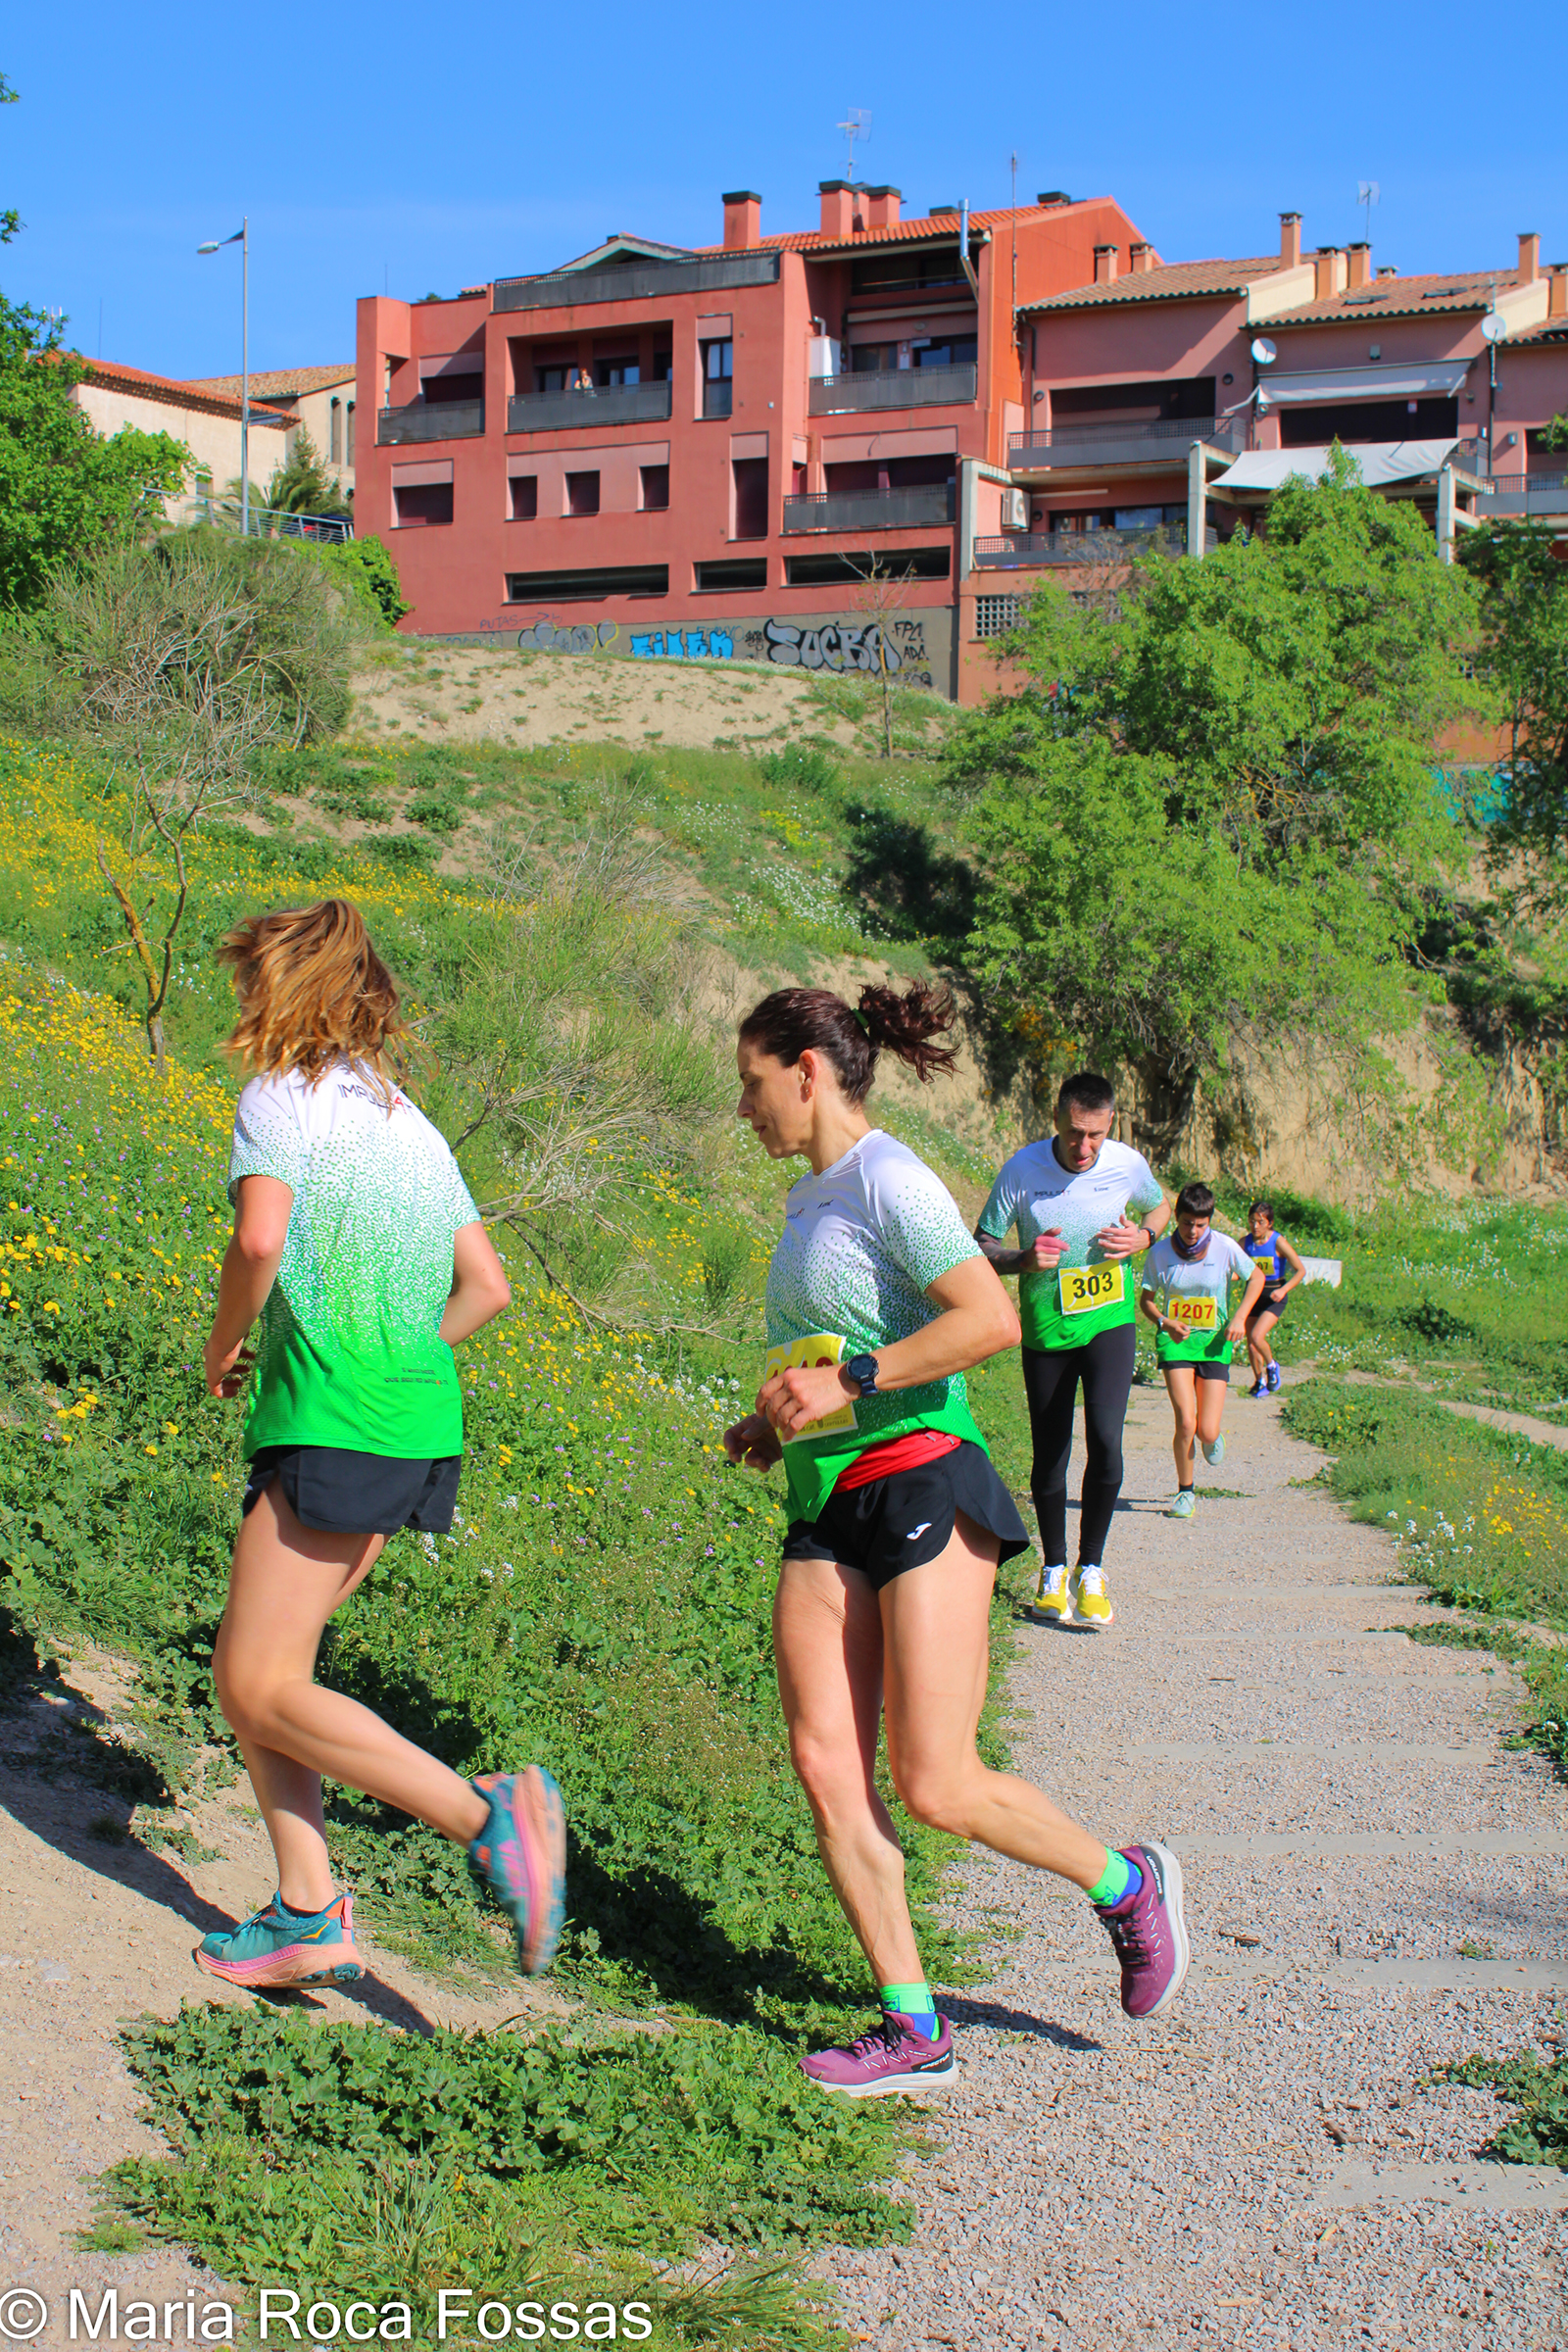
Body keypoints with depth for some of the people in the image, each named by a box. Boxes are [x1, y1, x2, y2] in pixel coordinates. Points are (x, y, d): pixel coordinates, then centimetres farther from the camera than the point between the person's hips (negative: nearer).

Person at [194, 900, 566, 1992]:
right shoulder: (414, 1125, 19)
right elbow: (486, 1286, 18)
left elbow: (259, 1243, -21)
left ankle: (490, 1816, -15)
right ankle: (308, 1913, 10)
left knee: (264, 1687, -6)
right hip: (420, 1422, 8)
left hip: (333, 1425, -8)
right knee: (247, 1669, 13)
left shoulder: (280, 1098, -4)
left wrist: (223, 1348, -4)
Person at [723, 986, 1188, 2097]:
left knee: (937, 1788, -8)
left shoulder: (887, 1177, -9)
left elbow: (992, 1319, -22)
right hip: (826, 1508, 8)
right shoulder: (810, 1197, 18)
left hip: (921, 1486, -8)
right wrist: (776, 1422, 15)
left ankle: (1128, 1883, 18)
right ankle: (913, 2028, 5)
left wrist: (847, 1384, -22)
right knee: (825, 1765, -3)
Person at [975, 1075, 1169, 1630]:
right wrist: (1024, 1260, -24)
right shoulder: (1023, 1169, -13)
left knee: (1105, 1439, -17)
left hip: (1110, 1321, 0)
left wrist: (1143, 1237, -8)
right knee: (1049, 1456, 7)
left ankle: (1091, 1569, 0)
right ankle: (1053, 1569, 29)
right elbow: (981, 1246, -4)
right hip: (1046, 1329, 0)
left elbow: (1159, 1207, 14)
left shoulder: (1128, 1164, -9)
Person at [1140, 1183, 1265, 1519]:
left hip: (1213, 1341, 1)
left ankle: (1211, 1437, 36)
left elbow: (1256, 1277, 8)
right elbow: (1146, 1299, 3)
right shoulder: (1160, 1252, -8)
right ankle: (1185, 1492, 7)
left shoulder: (1224, 1247, -9)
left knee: (1207, 1433, -5)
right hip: (1174, 1340, 0)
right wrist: (1165, 1323, -16)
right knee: (1185, 1423, -16)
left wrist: (1240, 1317, -5)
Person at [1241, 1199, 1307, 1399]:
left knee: (1257, 1336, -20)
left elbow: (1301, 1271, -12)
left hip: (1274, 1297, -5)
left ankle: (1271, 1367, 9)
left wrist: (1283, 1290, -23)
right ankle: (1260, 1382, 28)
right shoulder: (1245, 1243, -6)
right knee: (1250, 1342, 7)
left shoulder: (1278, 1242, -17)